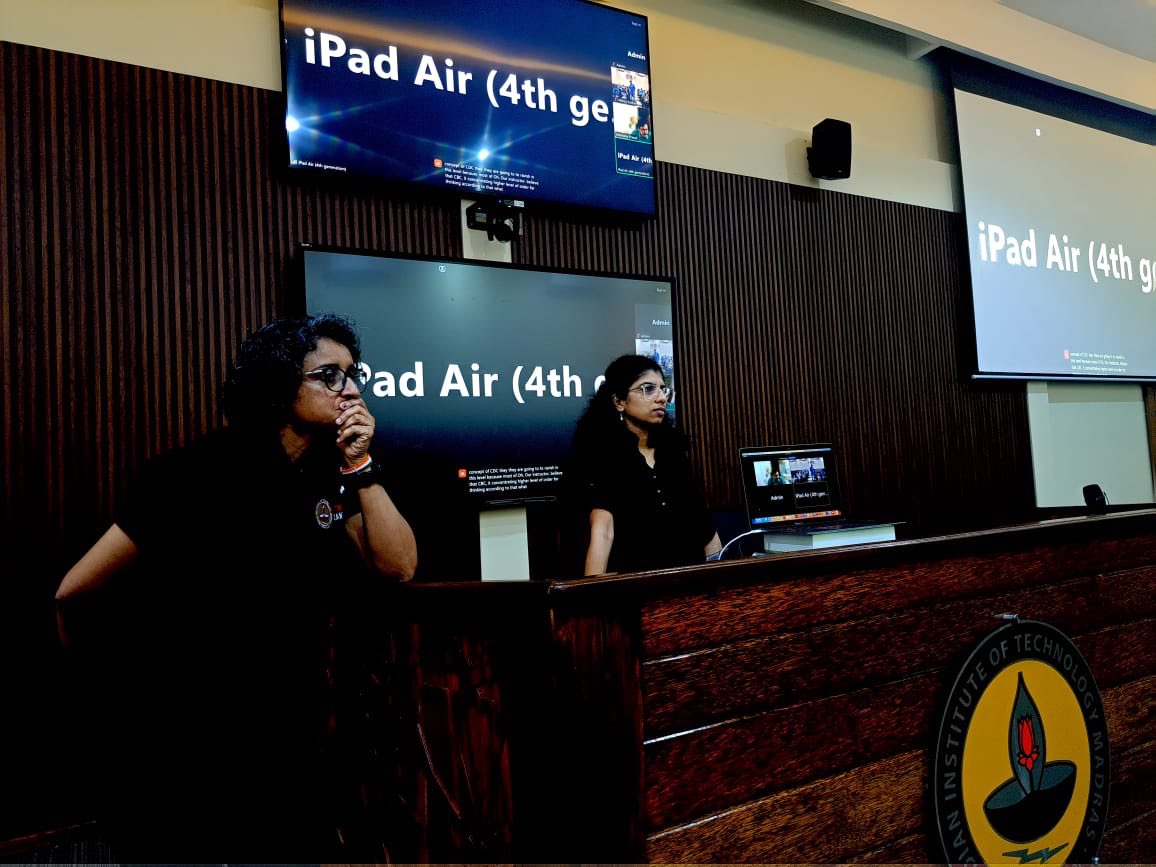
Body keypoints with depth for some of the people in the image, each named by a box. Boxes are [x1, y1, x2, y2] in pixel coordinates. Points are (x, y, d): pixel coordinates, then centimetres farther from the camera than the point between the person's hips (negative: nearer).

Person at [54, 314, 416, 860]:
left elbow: (398, 566, -10)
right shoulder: (204, 473, -23)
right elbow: (74, 594, -19)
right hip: (176, 742, -6)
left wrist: (361, 467, -20)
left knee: (299, 847, 18)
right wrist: (118, 689, -2)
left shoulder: (329, 476, -3)